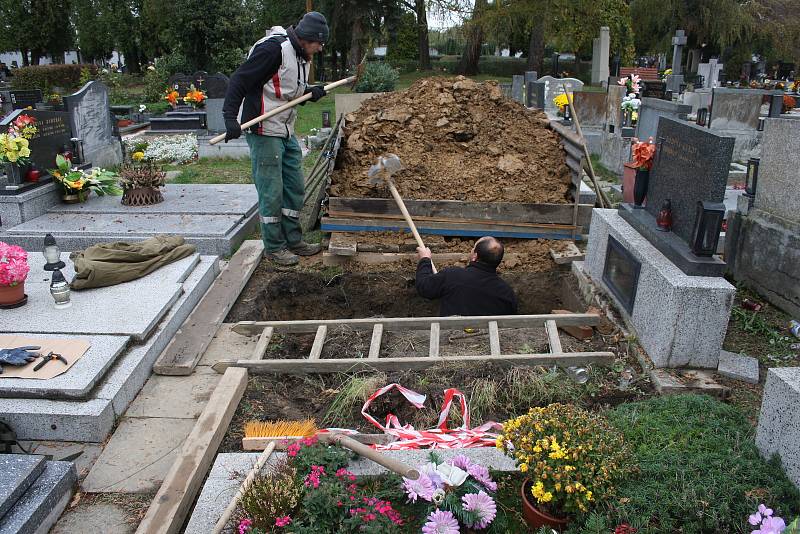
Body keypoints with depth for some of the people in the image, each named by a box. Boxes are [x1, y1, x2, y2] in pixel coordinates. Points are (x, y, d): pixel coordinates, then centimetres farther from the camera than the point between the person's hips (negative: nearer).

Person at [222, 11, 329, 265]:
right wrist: (230, 117, -28)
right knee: (272, 192, -4)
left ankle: (293, 240, 25)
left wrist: (310, 92, 2)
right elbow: (239, 81, -20)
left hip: (286, 132, 10)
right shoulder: (273, 48, -17)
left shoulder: (301, 56, 13)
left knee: (295, 187, 13)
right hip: (264, 132, -10)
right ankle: (274, 247, 9)